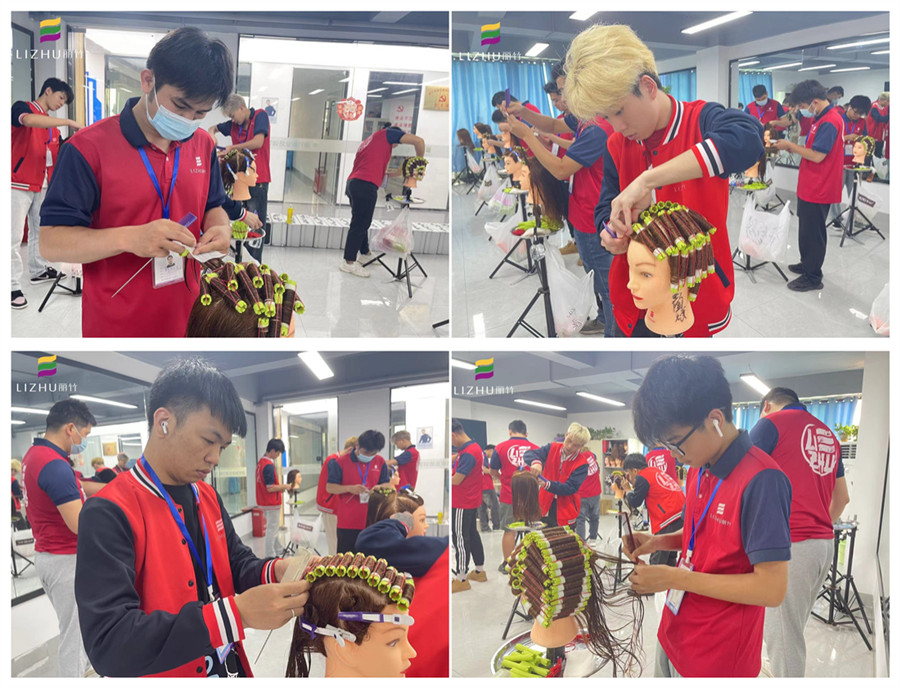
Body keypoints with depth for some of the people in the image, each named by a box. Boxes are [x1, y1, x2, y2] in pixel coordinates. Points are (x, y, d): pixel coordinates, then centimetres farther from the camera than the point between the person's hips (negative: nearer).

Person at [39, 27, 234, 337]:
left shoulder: (204, 145, 2)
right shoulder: (89, 148, -14)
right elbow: (50, 242, -17)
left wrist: (220, 228, -8)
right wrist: (130, 238, -32)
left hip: (187, 321, 5)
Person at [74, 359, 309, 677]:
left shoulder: (207, 496, 4)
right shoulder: (108, 513, -21)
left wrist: (274, 572, -11)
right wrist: (237, 613, -34)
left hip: (232, 668, 7)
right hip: (167, 672, -7)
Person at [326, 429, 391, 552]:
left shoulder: (380, 462, 5)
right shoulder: (340, 462, -6)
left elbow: (387, 484, 13)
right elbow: (329, 487, -5)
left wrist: (380, 487, -12)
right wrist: (349, 488, -22)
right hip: (347, 523, -3)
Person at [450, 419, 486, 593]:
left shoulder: (468, 453, -24)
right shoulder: (473, 447, 8)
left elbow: (456, 480, -23)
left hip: (462, 505, -10)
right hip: (472, 501, 10)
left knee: (460, 539, -2)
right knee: (472, 535, 19)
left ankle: (462, 578, 5)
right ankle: (479, 571, 31)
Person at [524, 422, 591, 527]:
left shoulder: (581, 463, -11)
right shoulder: (552, 449, -1)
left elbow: (570, 488, -19)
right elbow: (529, 454, -10)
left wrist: (547, 484, -33)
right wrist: (535, 462, -35)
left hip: (565, 510, -3)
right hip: (545, 507, 3)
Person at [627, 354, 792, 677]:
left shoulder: (762, 481, -23)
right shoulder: (699, 469, 4)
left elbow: (772, 589, -24)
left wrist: (674, 578, -22)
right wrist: (658, 541, 1)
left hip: (717, 659, -7)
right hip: (674, 636, 7)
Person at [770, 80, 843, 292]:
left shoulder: (829, 122, -21)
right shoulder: (824, 118, 12)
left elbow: (817, 155, -24)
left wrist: (790, 146, -14)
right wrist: (791, 147, 5)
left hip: (817, 190, -10)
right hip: (811, 187, 10)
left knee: (812, 233, -1)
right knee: (808, 229, 21)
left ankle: (813, 278, 7)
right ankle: (807, 265, 35)